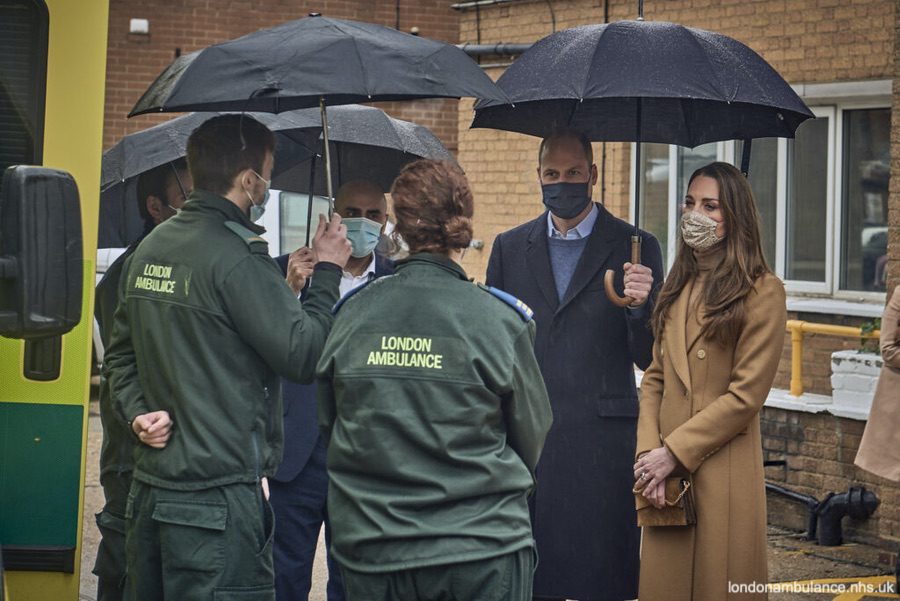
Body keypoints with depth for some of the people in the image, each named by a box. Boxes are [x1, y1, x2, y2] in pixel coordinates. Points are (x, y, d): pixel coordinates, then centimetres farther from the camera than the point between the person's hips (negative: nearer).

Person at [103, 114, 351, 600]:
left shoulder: (149, 249, 12)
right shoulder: (238, 257, -16)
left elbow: (121, 354, 17)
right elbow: (302, 355, -14)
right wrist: (327, 270, -3)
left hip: (149, 487, 9)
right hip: (217, 497, -9)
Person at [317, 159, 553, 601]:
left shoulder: (351, 314, -2)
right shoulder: (500, 319, -9)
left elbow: (329, 427, 10)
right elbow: (532, 436, 2)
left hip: (369, 553, 3)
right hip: (481, 552, -2)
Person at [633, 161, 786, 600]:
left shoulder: (761, 292, -8)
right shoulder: (677, 288, 14)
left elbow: (746, 396, -13)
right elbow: (654, 379, 11)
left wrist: (673, 452, -13)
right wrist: (648, 451, -5)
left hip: (722, 476, -6)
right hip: (666, 472, 6)